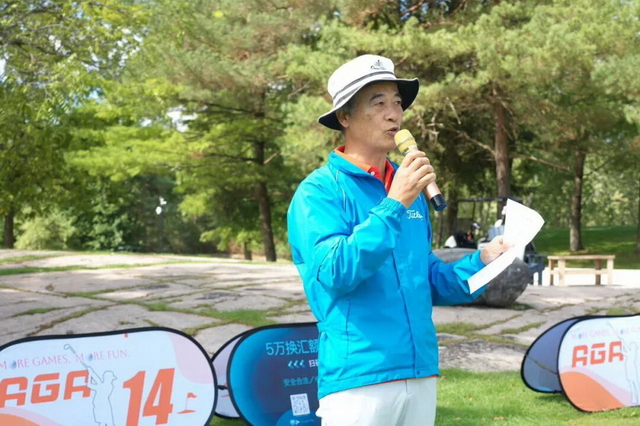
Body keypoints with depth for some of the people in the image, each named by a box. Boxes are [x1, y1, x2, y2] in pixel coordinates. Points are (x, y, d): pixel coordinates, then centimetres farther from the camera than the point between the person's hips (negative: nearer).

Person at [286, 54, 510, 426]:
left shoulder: (409, 191, 13)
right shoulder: (320, 191, -7)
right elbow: (335, 273, -20)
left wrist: (480, 263, 2)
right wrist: (393, 206, -23)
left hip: (421, 376, 7)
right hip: (358, 379, -6)